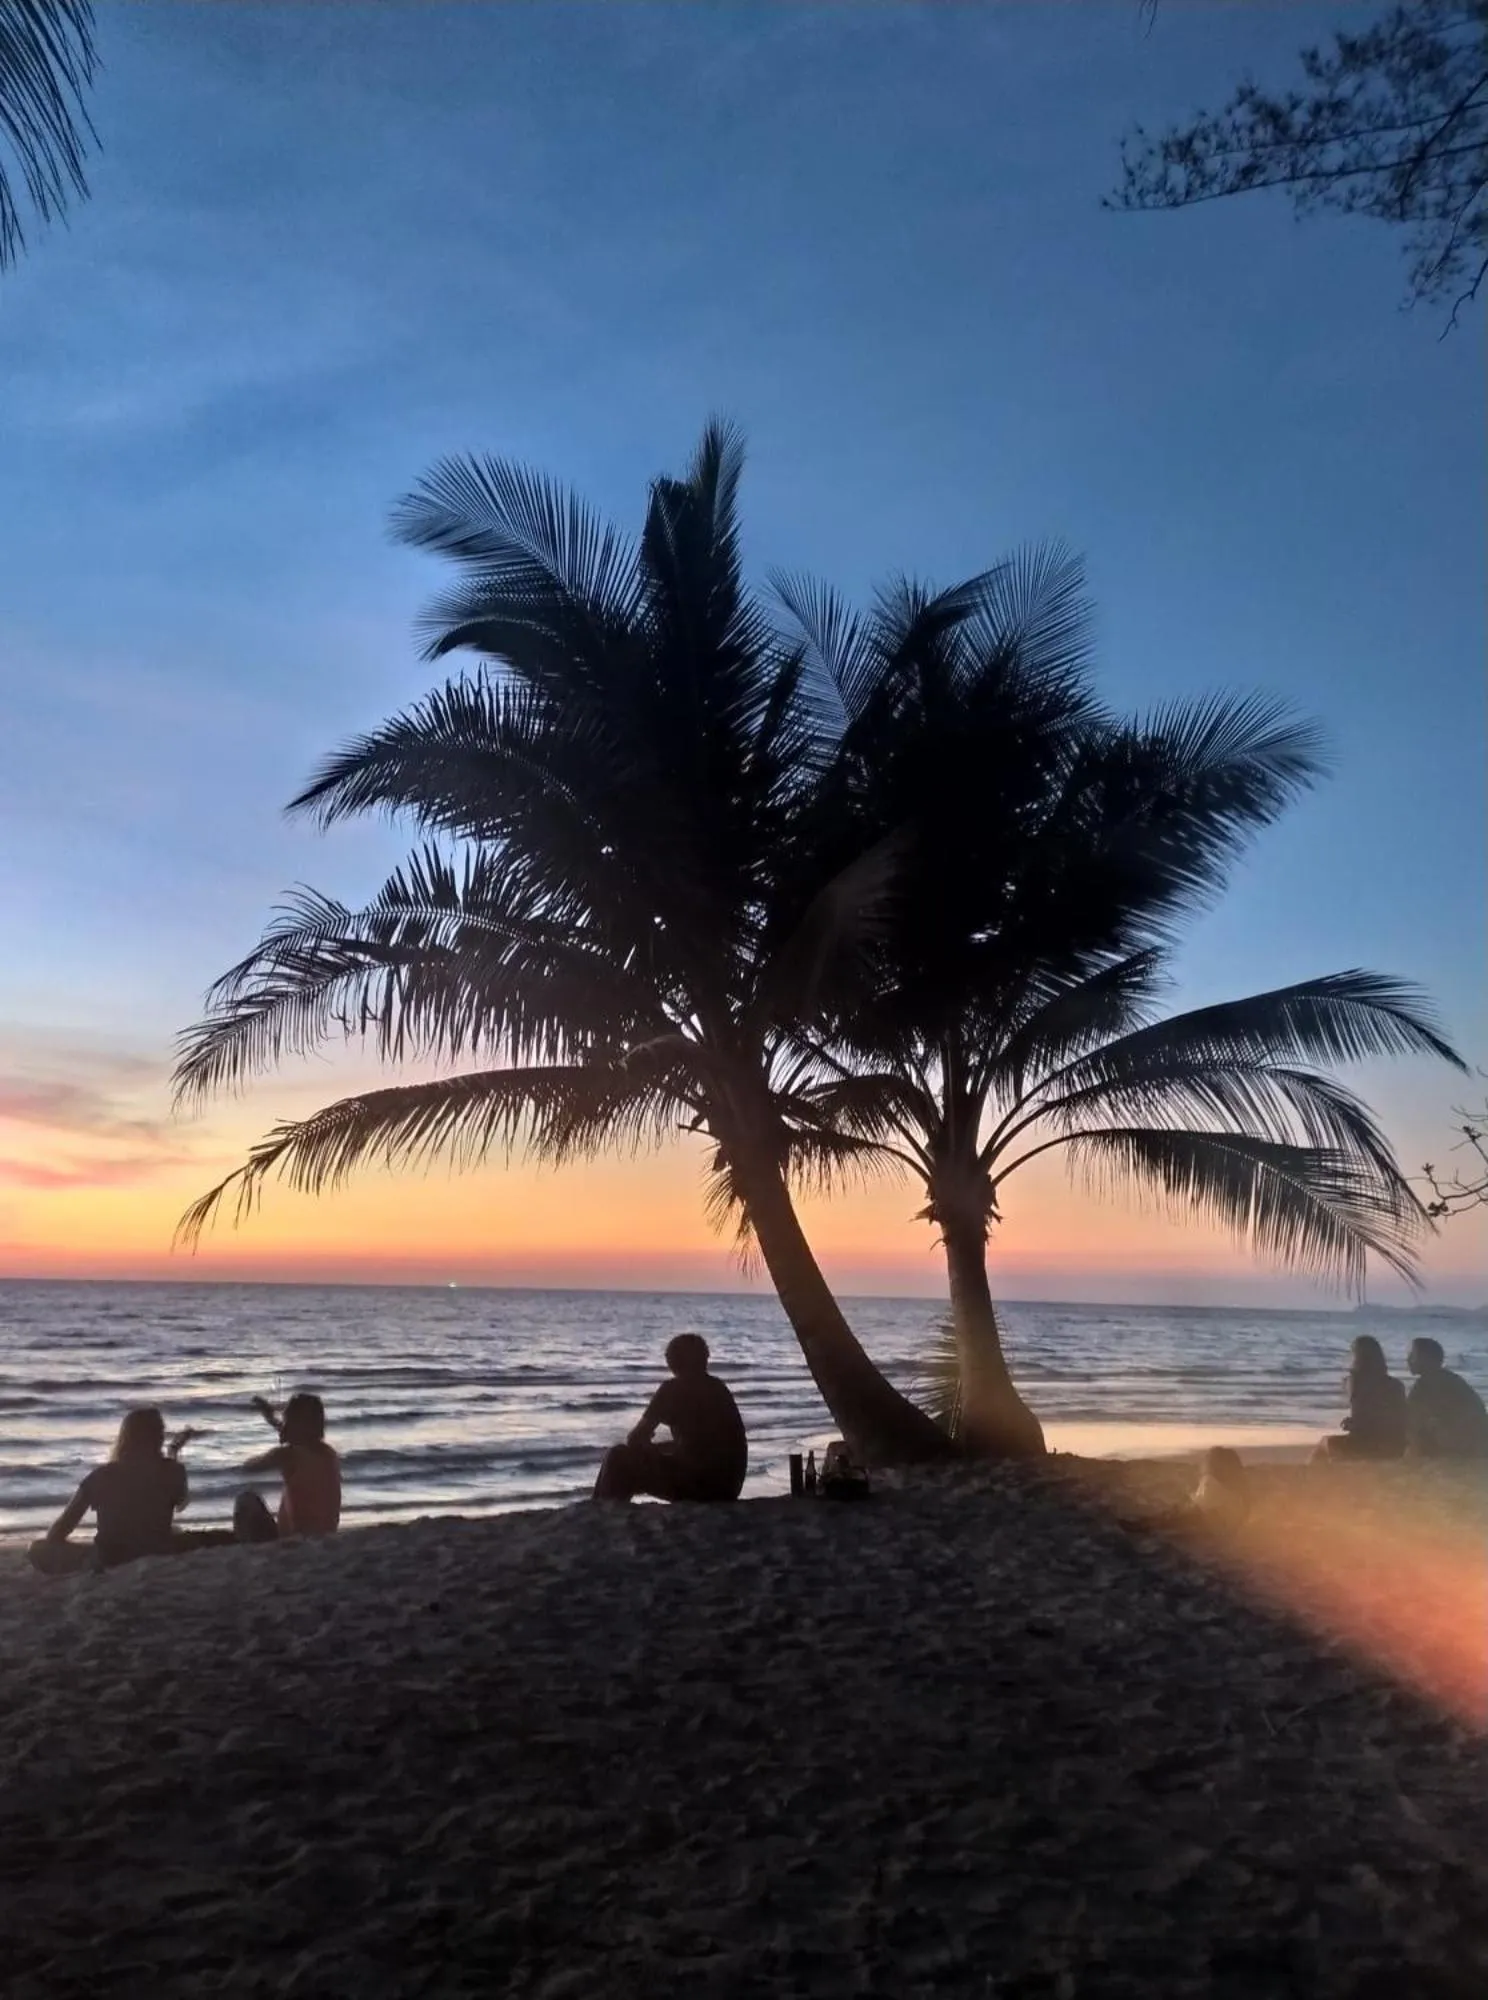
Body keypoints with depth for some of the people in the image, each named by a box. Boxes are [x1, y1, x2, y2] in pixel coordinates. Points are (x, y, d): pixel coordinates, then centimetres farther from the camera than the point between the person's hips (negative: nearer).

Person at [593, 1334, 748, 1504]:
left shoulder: (673, 1388, -6)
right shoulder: (720, 1388, 15)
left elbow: (635, 1439, -3)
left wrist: (646, 1447, 20)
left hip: (700, 1484, -8)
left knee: (619, 1458, 3)